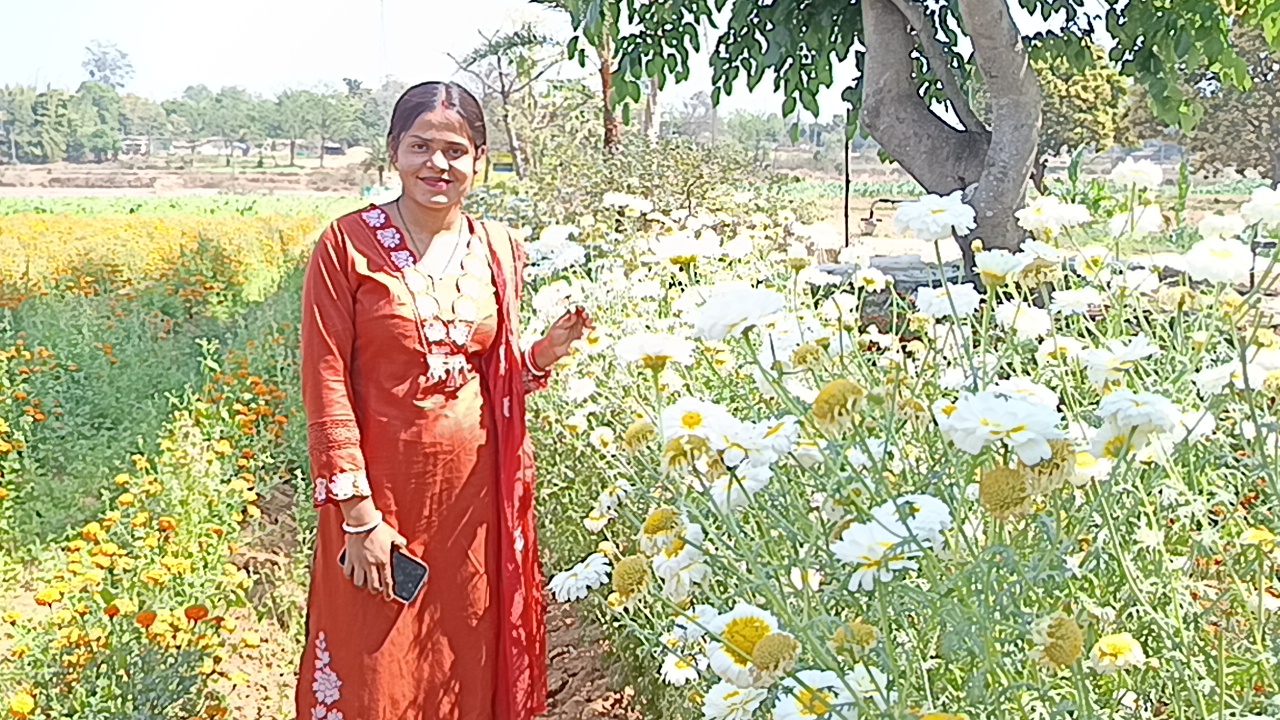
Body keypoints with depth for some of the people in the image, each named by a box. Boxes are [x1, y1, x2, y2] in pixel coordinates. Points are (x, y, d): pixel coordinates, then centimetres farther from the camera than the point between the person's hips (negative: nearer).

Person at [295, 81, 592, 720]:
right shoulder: (349, 244, -8)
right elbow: (326, 384, -9)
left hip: (475, 492, 4)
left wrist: (542, 355, -7)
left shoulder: (499, 249, 5)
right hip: (383, 488, -3)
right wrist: (358, 514, -13)